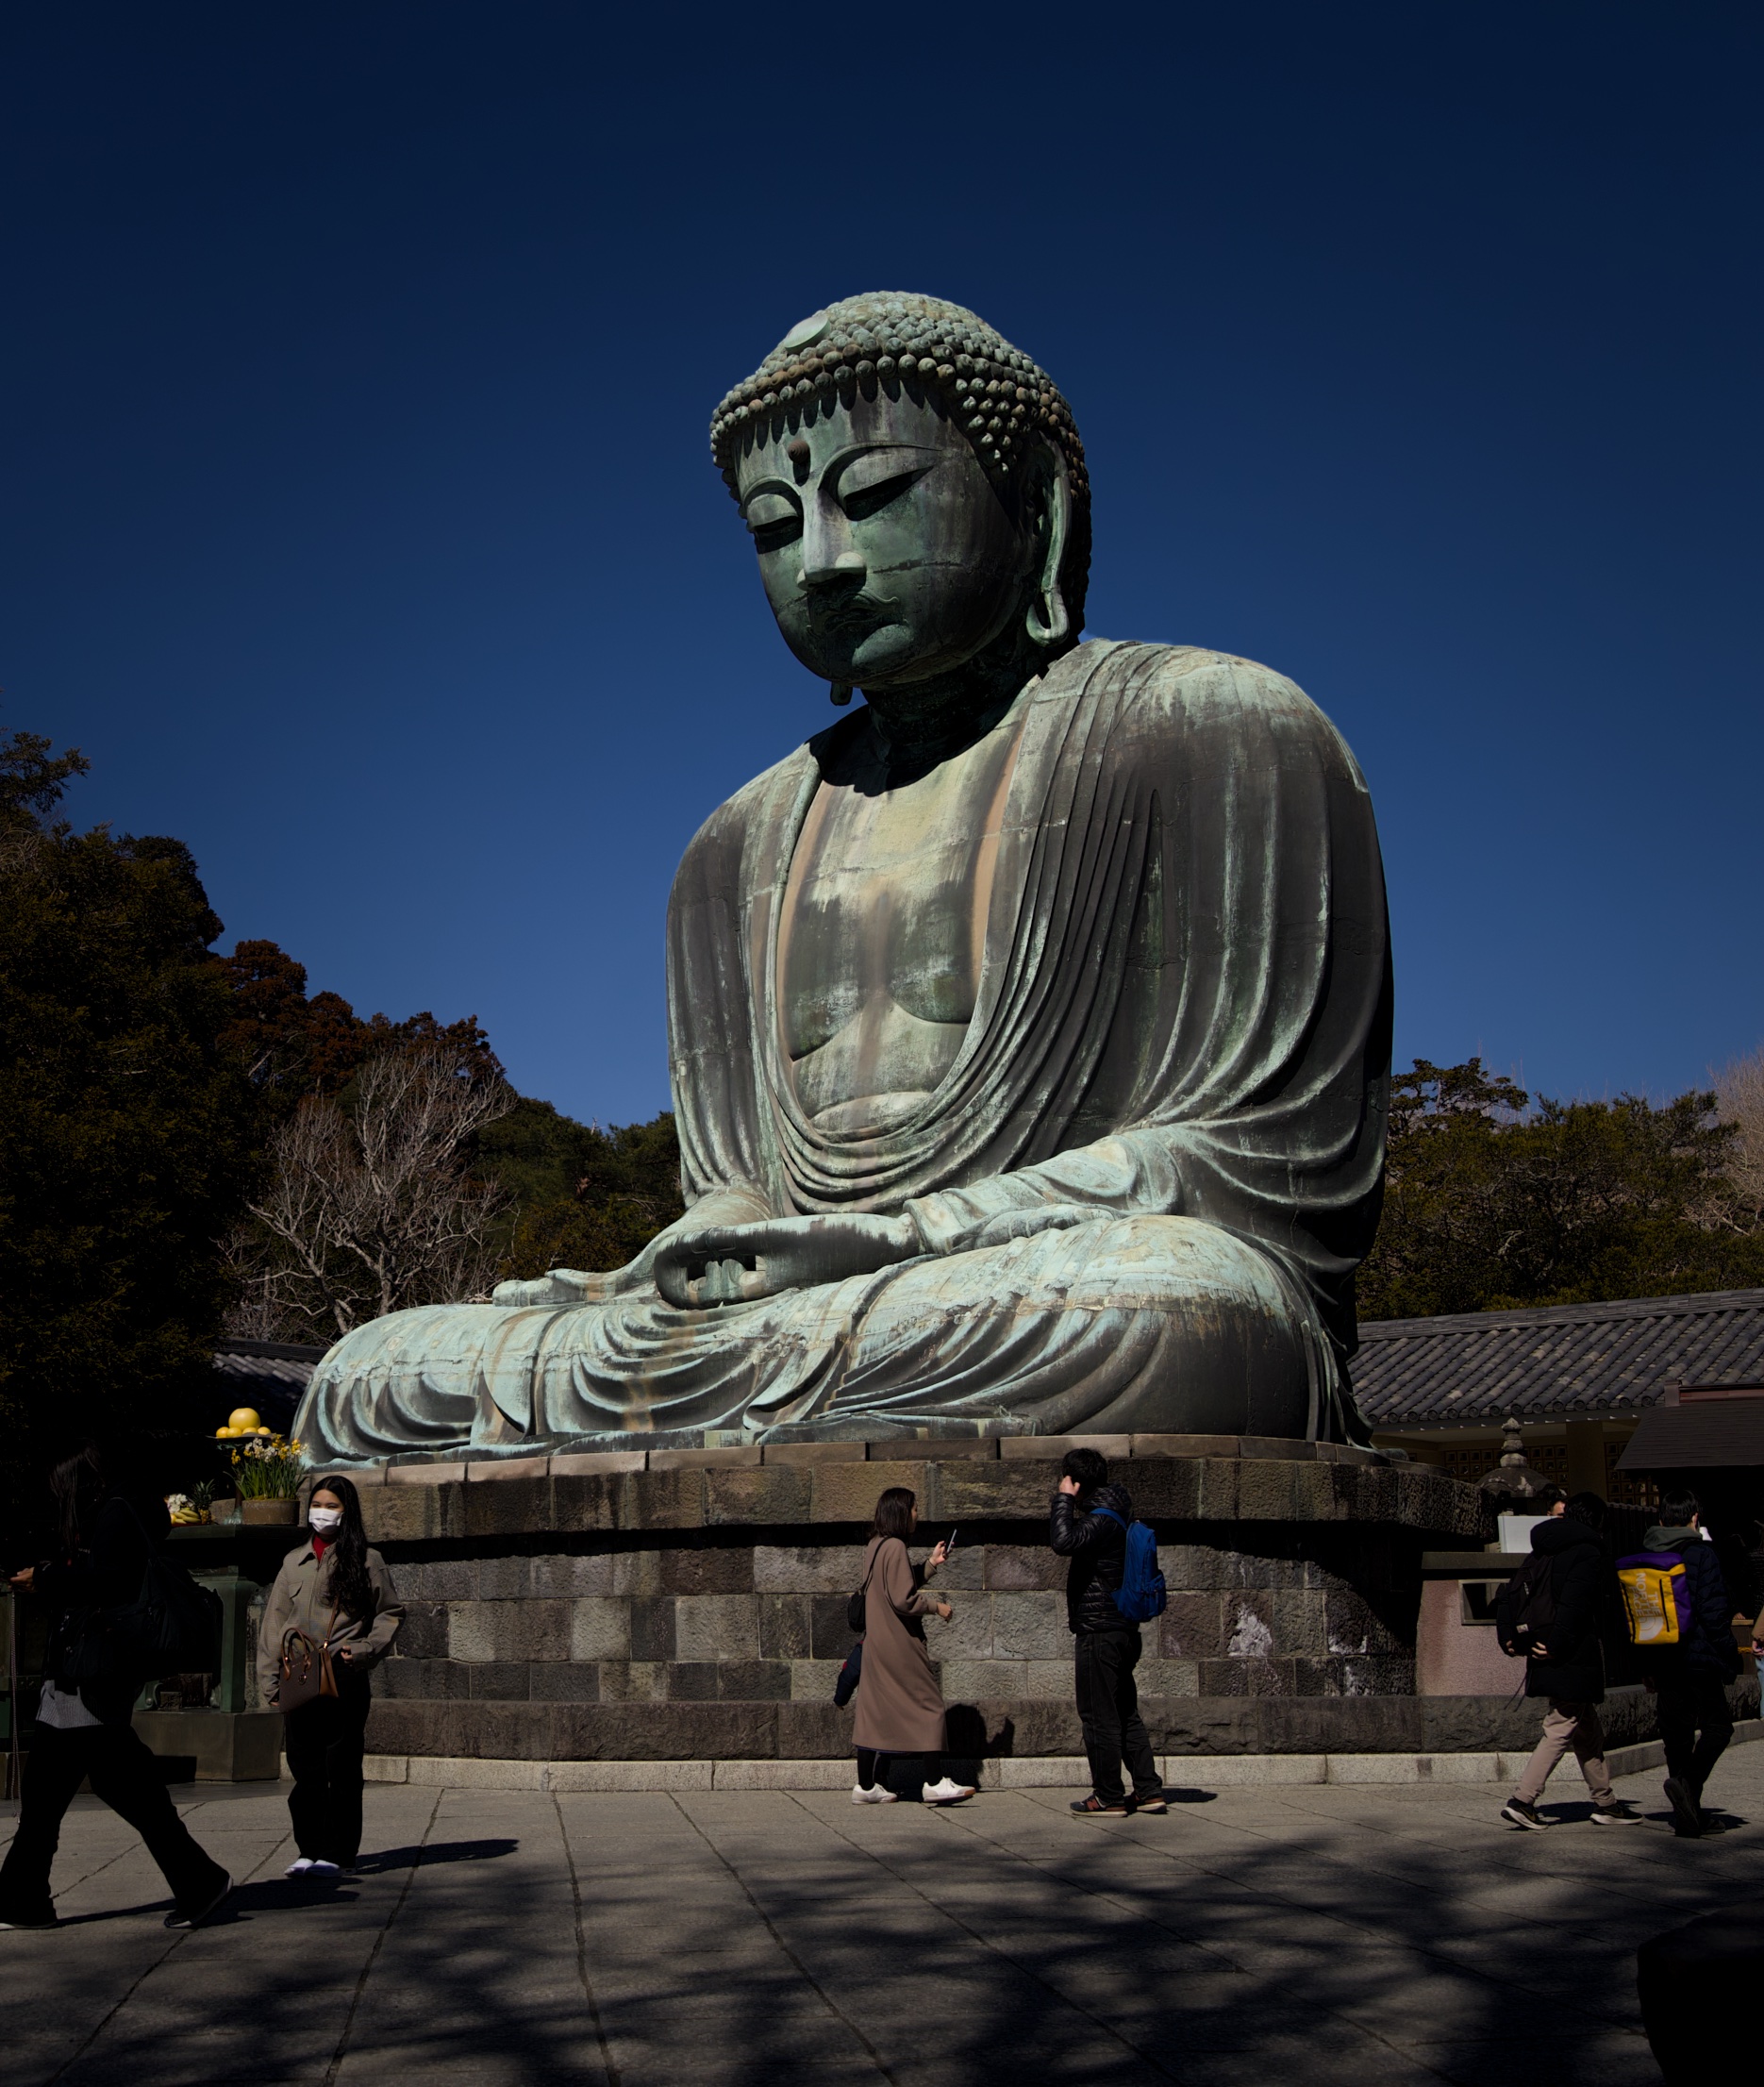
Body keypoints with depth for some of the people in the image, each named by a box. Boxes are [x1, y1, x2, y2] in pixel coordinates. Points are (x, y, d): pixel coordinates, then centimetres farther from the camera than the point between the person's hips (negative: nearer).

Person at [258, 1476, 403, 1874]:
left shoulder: (365, 1560, 5)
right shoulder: (294, 1562, 15)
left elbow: (391, 1614, 7)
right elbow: (274, 1621, 14)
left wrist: (365, 1650, -8)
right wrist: (271, 1678, 6)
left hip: (345, 1680, -3)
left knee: (341, 1770, -2)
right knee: (305, 1769, 3)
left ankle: (337, 1852, 4)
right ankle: (310, 1849, 12)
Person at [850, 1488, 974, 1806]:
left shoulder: (876, 1546, 14)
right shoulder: (895, 1547, -16)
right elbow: (904, 1599, -20)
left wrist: (931, 1563, 17)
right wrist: (937, 1606, -8)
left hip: (877, 1645, 10)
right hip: (899, 1645, -10)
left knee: (877, 1711, 10)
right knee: (928, 1705, -5)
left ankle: (867, 1786, 11)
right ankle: (934, 1782, -7)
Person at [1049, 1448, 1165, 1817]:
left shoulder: (1102, 1519, -16)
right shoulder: (1114, 1515, 14)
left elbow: (1064, 1542, -32)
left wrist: (1064, 1499, -19)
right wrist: (1069, 1503, 16)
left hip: (1099, 1632, -10)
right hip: (1122, 1630, 10)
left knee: (1099, 1716, -2)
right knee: (1126, 1714, 13)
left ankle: (1109, 1796, 2)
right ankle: (1149, 1790, 13)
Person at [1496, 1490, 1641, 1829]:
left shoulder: (1541, 1552, 14)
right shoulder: (1587, 1553, -11)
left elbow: (1507, 1596, 11)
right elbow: (1574, 1606, -22)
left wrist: (1510, 1639, 8)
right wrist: (1557, 1645, -21)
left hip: (1546, 1657, 8)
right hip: (1575, 1658, -8)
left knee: (1589, 1731, 17)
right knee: (1561, 1728, -5)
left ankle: (1605, 1802, 23)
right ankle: (1522, 1800, -9)